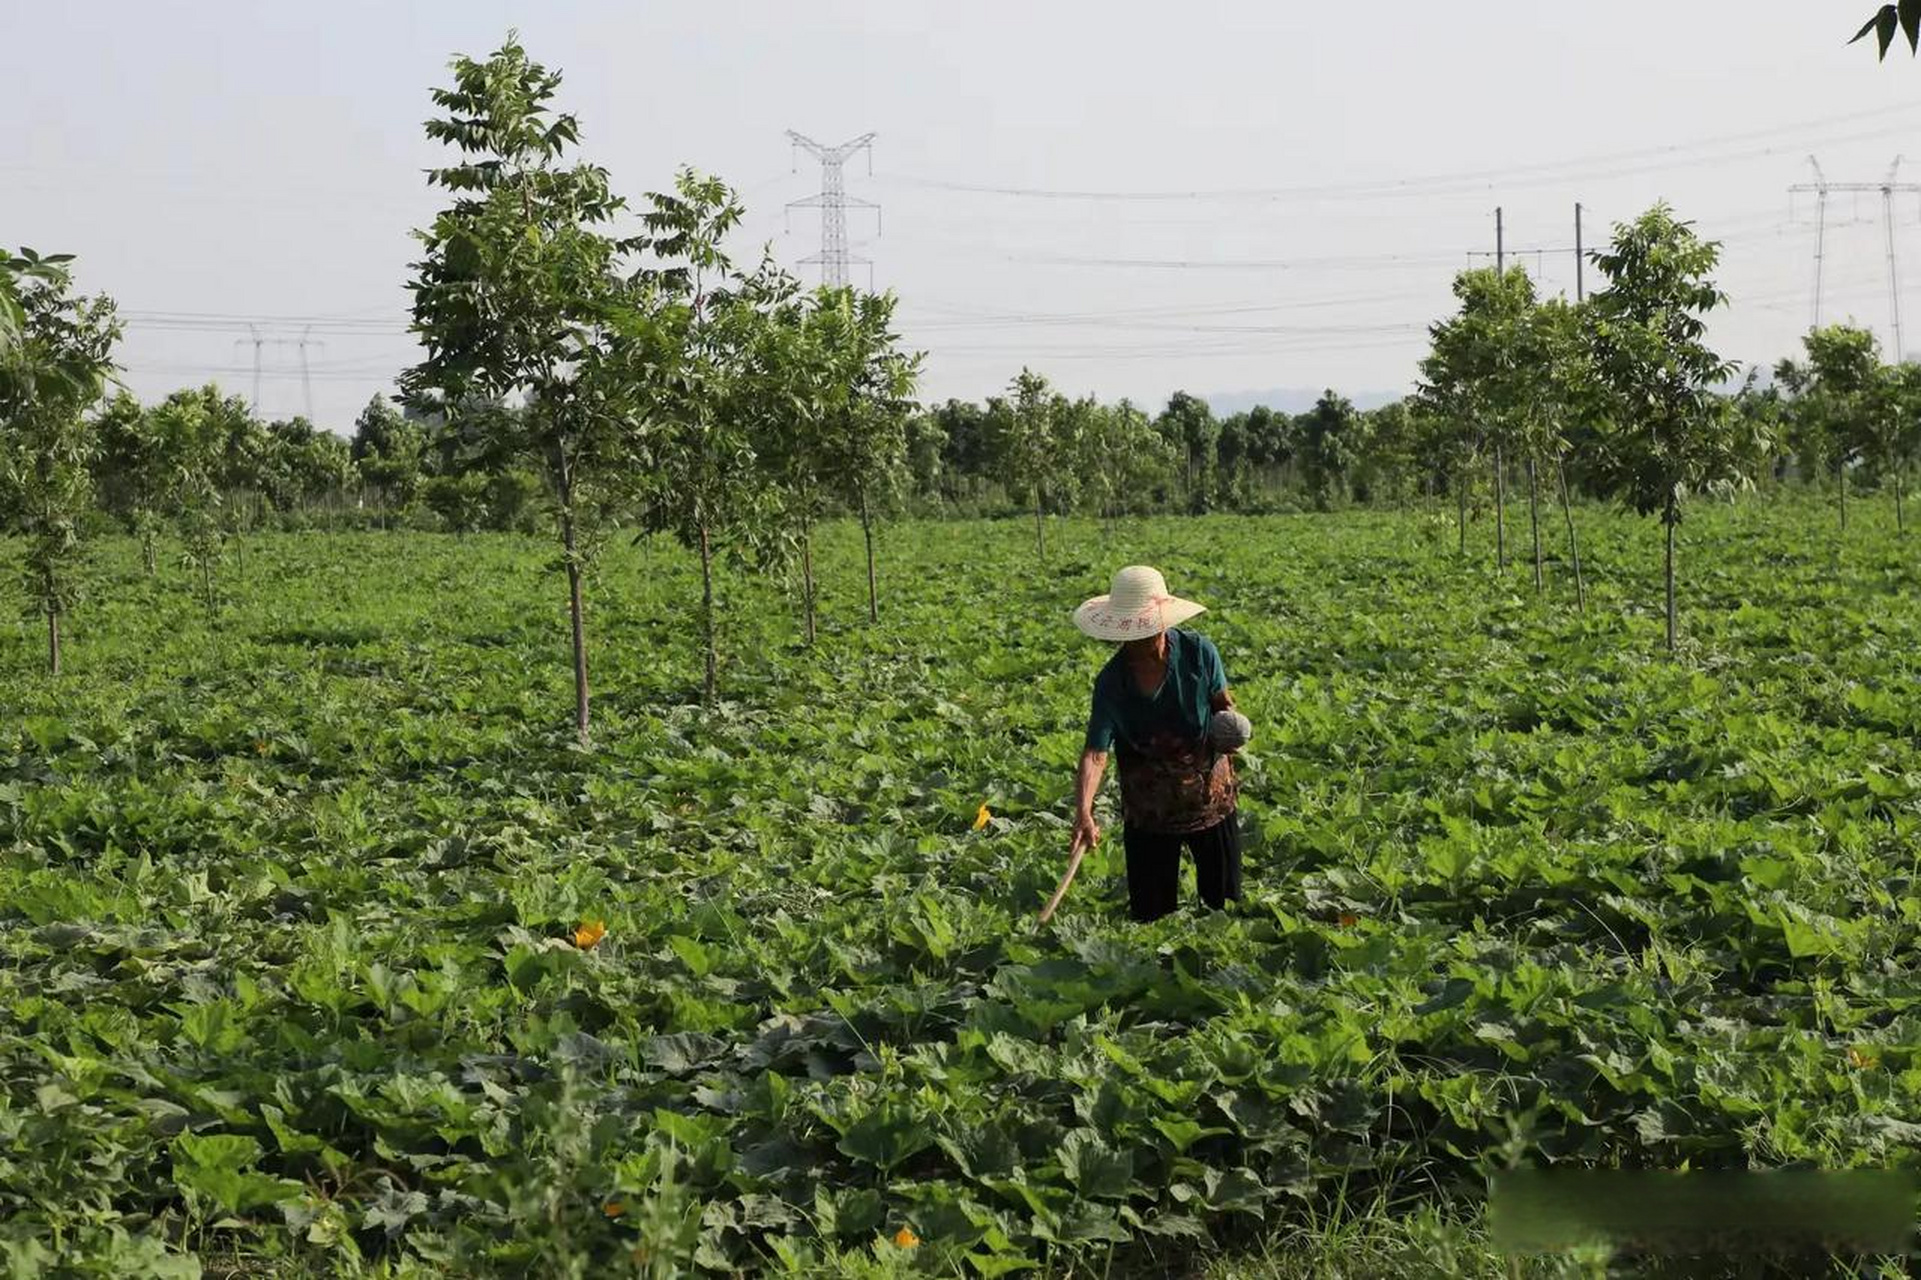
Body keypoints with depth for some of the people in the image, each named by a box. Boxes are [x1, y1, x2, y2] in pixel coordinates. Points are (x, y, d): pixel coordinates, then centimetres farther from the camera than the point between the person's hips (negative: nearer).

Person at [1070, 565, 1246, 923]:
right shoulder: (1111, 681, -17)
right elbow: (1095, 751, -23)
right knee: (1150, 913, 9)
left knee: (1224, 903, 15)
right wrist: (1083, 812, -38)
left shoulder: (1199, 652, -15)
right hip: (1148, 810, 0)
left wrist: (1230, 729, -21)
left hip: (1211, 797, 1)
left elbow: (1221, 702, 2)